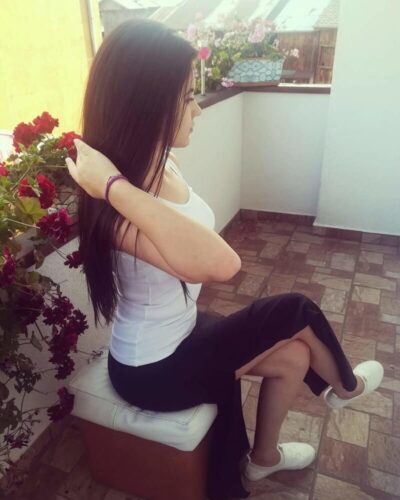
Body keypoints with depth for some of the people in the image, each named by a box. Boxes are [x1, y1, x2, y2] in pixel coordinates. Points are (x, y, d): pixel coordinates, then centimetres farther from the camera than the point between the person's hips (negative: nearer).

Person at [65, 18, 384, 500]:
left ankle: (262, 456, 36)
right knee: (296, 311, 1)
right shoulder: (122, 213, -33)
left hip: (181, 333, 7)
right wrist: (114, 186, -46)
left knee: (293, 355, 10)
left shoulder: (162, 163, -7)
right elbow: (220, 263, -50)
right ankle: (343, 385, 35)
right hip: (153, 369, -7)